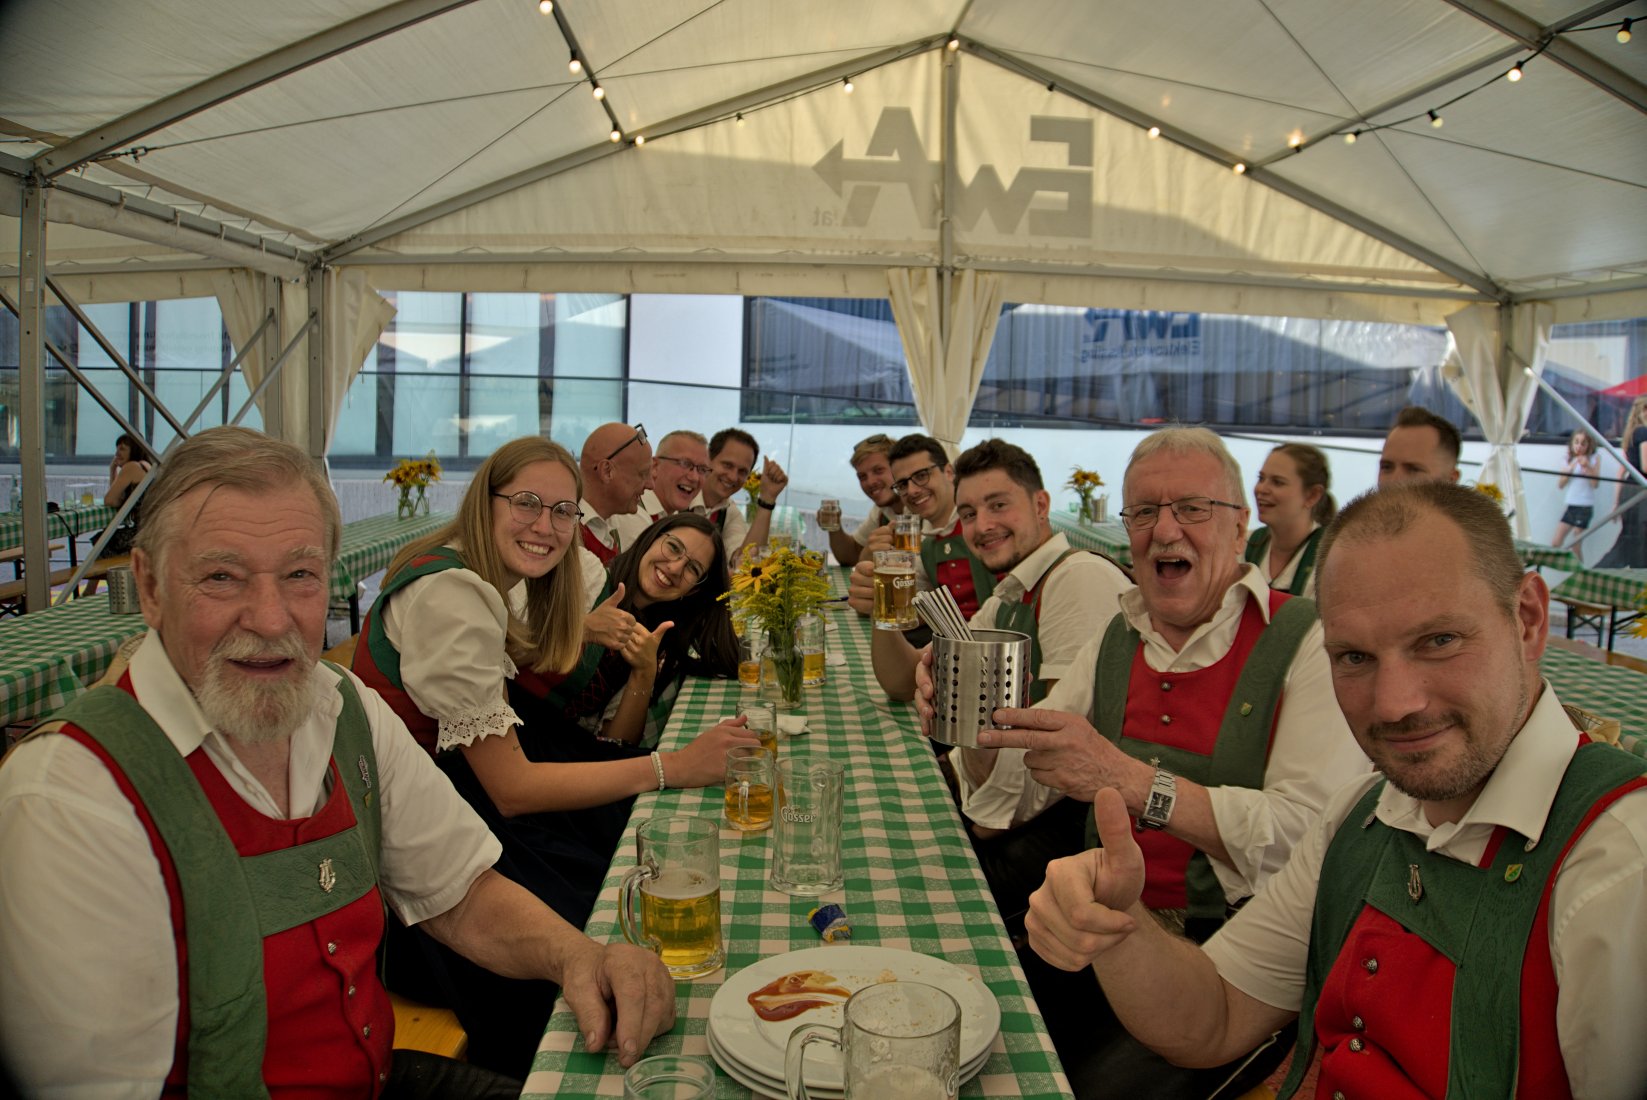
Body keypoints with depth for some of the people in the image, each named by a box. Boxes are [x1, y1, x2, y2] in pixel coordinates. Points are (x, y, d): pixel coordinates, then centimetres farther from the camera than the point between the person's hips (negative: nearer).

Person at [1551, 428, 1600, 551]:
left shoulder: (1593, 460, 1)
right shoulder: (1568, 461, 12)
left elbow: (1595, 484, -9)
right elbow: (1560, 485, 3)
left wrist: (1587, 467, -18)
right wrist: (1570, 468, -9)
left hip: (1585, 507, -4)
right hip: (1570, 505, 4)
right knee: (1555, 543, 0)